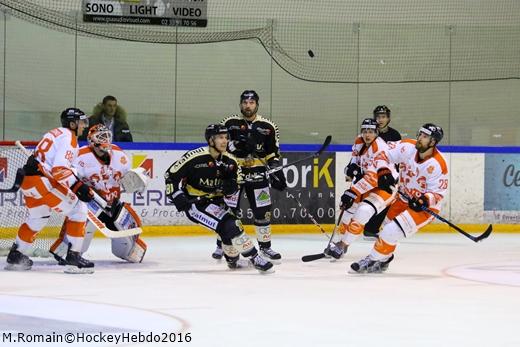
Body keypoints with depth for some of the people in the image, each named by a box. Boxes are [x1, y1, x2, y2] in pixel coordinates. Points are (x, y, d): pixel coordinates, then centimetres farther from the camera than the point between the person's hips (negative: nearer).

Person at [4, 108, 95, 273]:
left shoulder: (56, 133, 24)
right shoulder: (69, 137, -7)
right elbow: (60, 168, -20)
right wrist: (78, 186, -23)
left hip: (28, 180, 10)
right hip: (43, 181, -10)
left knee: (38, 217, 31)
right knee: (78, 210, -4)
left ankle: (15, 256, 37)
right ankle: (73, 257, -8)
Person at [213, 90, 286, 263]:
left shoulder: (268, 127, 3)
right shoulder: (229, 123, -2)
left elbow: (273, 154, 8)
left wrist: (277, 174, 1)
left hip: (257, 173, 1)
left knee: (262, 210, 0)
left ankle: (265, 246, 12)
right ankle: (221, 245, 11)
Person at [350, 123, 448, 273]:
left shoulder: (437, 165, -26)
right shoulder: (408, 147, -13)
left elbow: (438, 193, -22)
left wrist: (424, 200, -38)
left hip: (425, 207, -7)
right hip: (405, 198, 7)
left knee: (392, 231, -18)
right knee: (388, 227, 19)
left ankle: (373, 260, -3)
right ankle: (383, 261, 40)